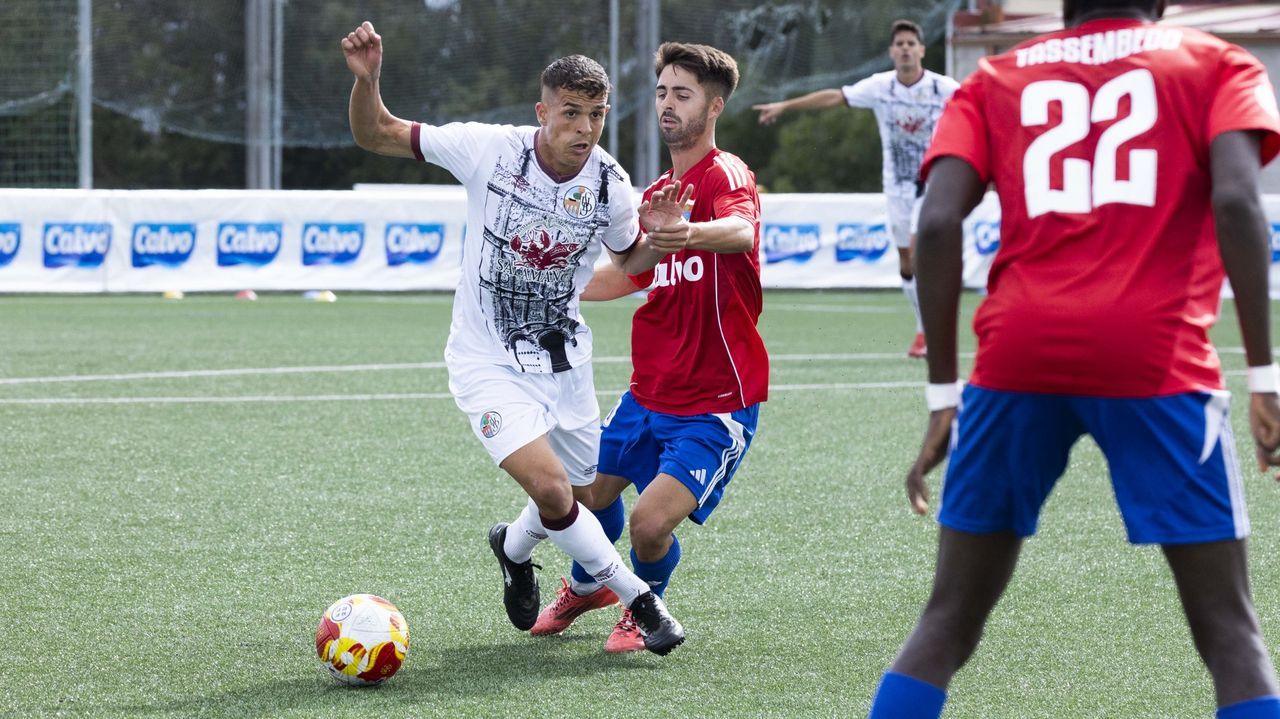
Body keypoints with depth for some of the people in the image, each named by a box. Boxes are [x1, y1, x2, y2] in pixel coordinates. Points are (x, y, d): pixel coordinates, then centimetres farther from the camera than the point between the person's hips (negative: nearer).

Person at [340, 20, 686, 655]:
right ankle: (640, 601, -2)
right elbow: (376, 136, -10)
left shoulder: (611, 188, -10)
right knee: (551, 490, -22)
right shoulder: (489, 150, -19)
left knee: (575, 499, 14)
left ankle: (514, 547, 50)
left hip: (563, 358, 4)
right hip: (487, 361, -4)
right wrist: (366, 79, -29)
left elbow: (629, 260, 11)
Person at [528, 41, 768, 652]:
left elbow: (741, 229, -41)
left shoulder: (725, 174, -16)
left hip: (715, 404, -8)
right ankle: (585, 589, 46)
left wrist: (694, 234, -62)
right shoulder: (658, 192, 11)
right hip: (648, 392, 8)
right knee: (588, 492, 14)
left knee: (651, 522, -18)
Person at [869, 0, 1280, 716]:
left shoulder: (995, 80, 19)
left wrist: (942, 394, 5)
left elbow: (938, 223, 3)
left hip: (1018, 360, 2)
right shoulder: (1216, 64, 14)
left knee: (948, 623, 11)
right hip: (1155, 360, -2)